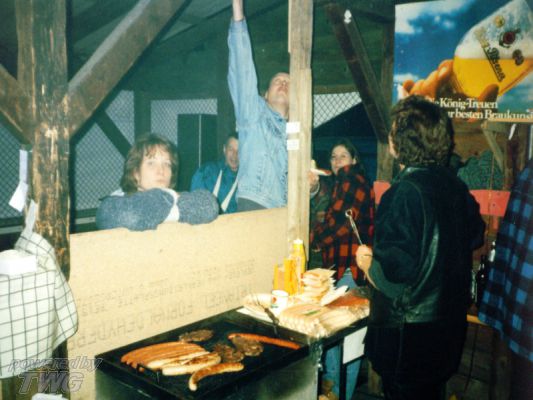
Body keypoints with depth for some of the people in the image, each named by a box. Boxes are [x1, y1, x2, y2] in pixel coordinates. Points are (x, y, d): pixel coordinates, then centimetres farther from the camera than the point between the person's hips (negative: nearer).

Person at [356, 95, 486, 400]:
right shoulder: (455, 186, 0)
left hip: (409, 333, -8)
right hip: (450, 326, 8)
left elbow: (391, 277, -27)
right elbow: (475, 237, 17)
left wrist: (367, 261, -6)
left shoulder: (404, 193, -24)